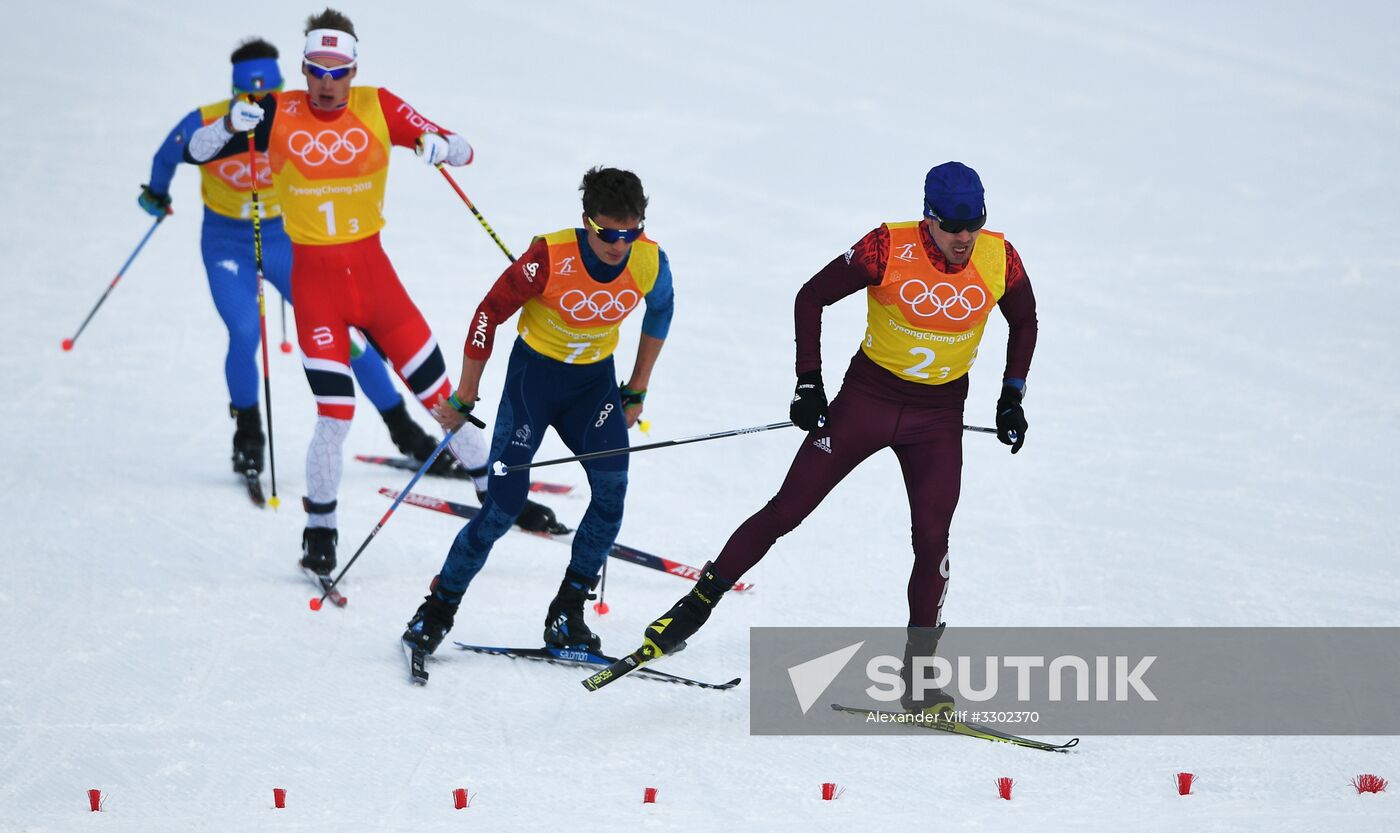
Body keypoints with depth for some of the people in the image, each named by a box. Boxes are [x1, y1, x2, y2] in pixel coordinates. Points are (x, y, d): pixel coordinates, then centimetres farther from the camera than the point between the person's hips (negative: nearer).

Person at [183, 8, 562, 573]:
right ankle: (320, 530, 10)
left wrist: (439, 146, -26)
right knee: (336, 414, -10)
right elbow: (195, 152, -4)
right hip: (315, 279, -2)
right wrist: (232, 125, -24)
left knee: (441, 394, 7)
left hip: (372, 270, 2)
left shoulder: (377, 109, -4)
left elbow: (464, 151, -3)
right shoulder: (278, 114, -6)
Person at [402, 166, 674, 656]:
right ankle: (439, 608, 6)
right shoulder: (550, 258, -27)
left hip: (595, 381, 3)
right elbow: (489, 314, -15)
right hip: (535, 372, -3)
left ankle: (567, 615, -2)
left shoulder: (649, 263, -16)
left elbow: (660, 311, 8)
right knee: (504, 503, -11)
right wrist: (463, 399, -9)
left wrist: (637, 391, 12)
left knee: (612, 494, -16)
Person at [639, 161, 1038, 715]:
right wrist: (809, 383, -10)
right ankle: (700, 603, 11)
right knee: (788, 509, -1)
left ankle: (919, 674, 1)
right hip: (867, 397, -2)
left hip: (939, 417, 2)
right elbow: (811, 298, -8)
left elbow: (1024, 322, 10)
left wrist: (1012, 398, 5)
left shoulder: (1000, 260, -12)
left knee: (932, 538, -9)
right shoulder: (888, 250, -20)